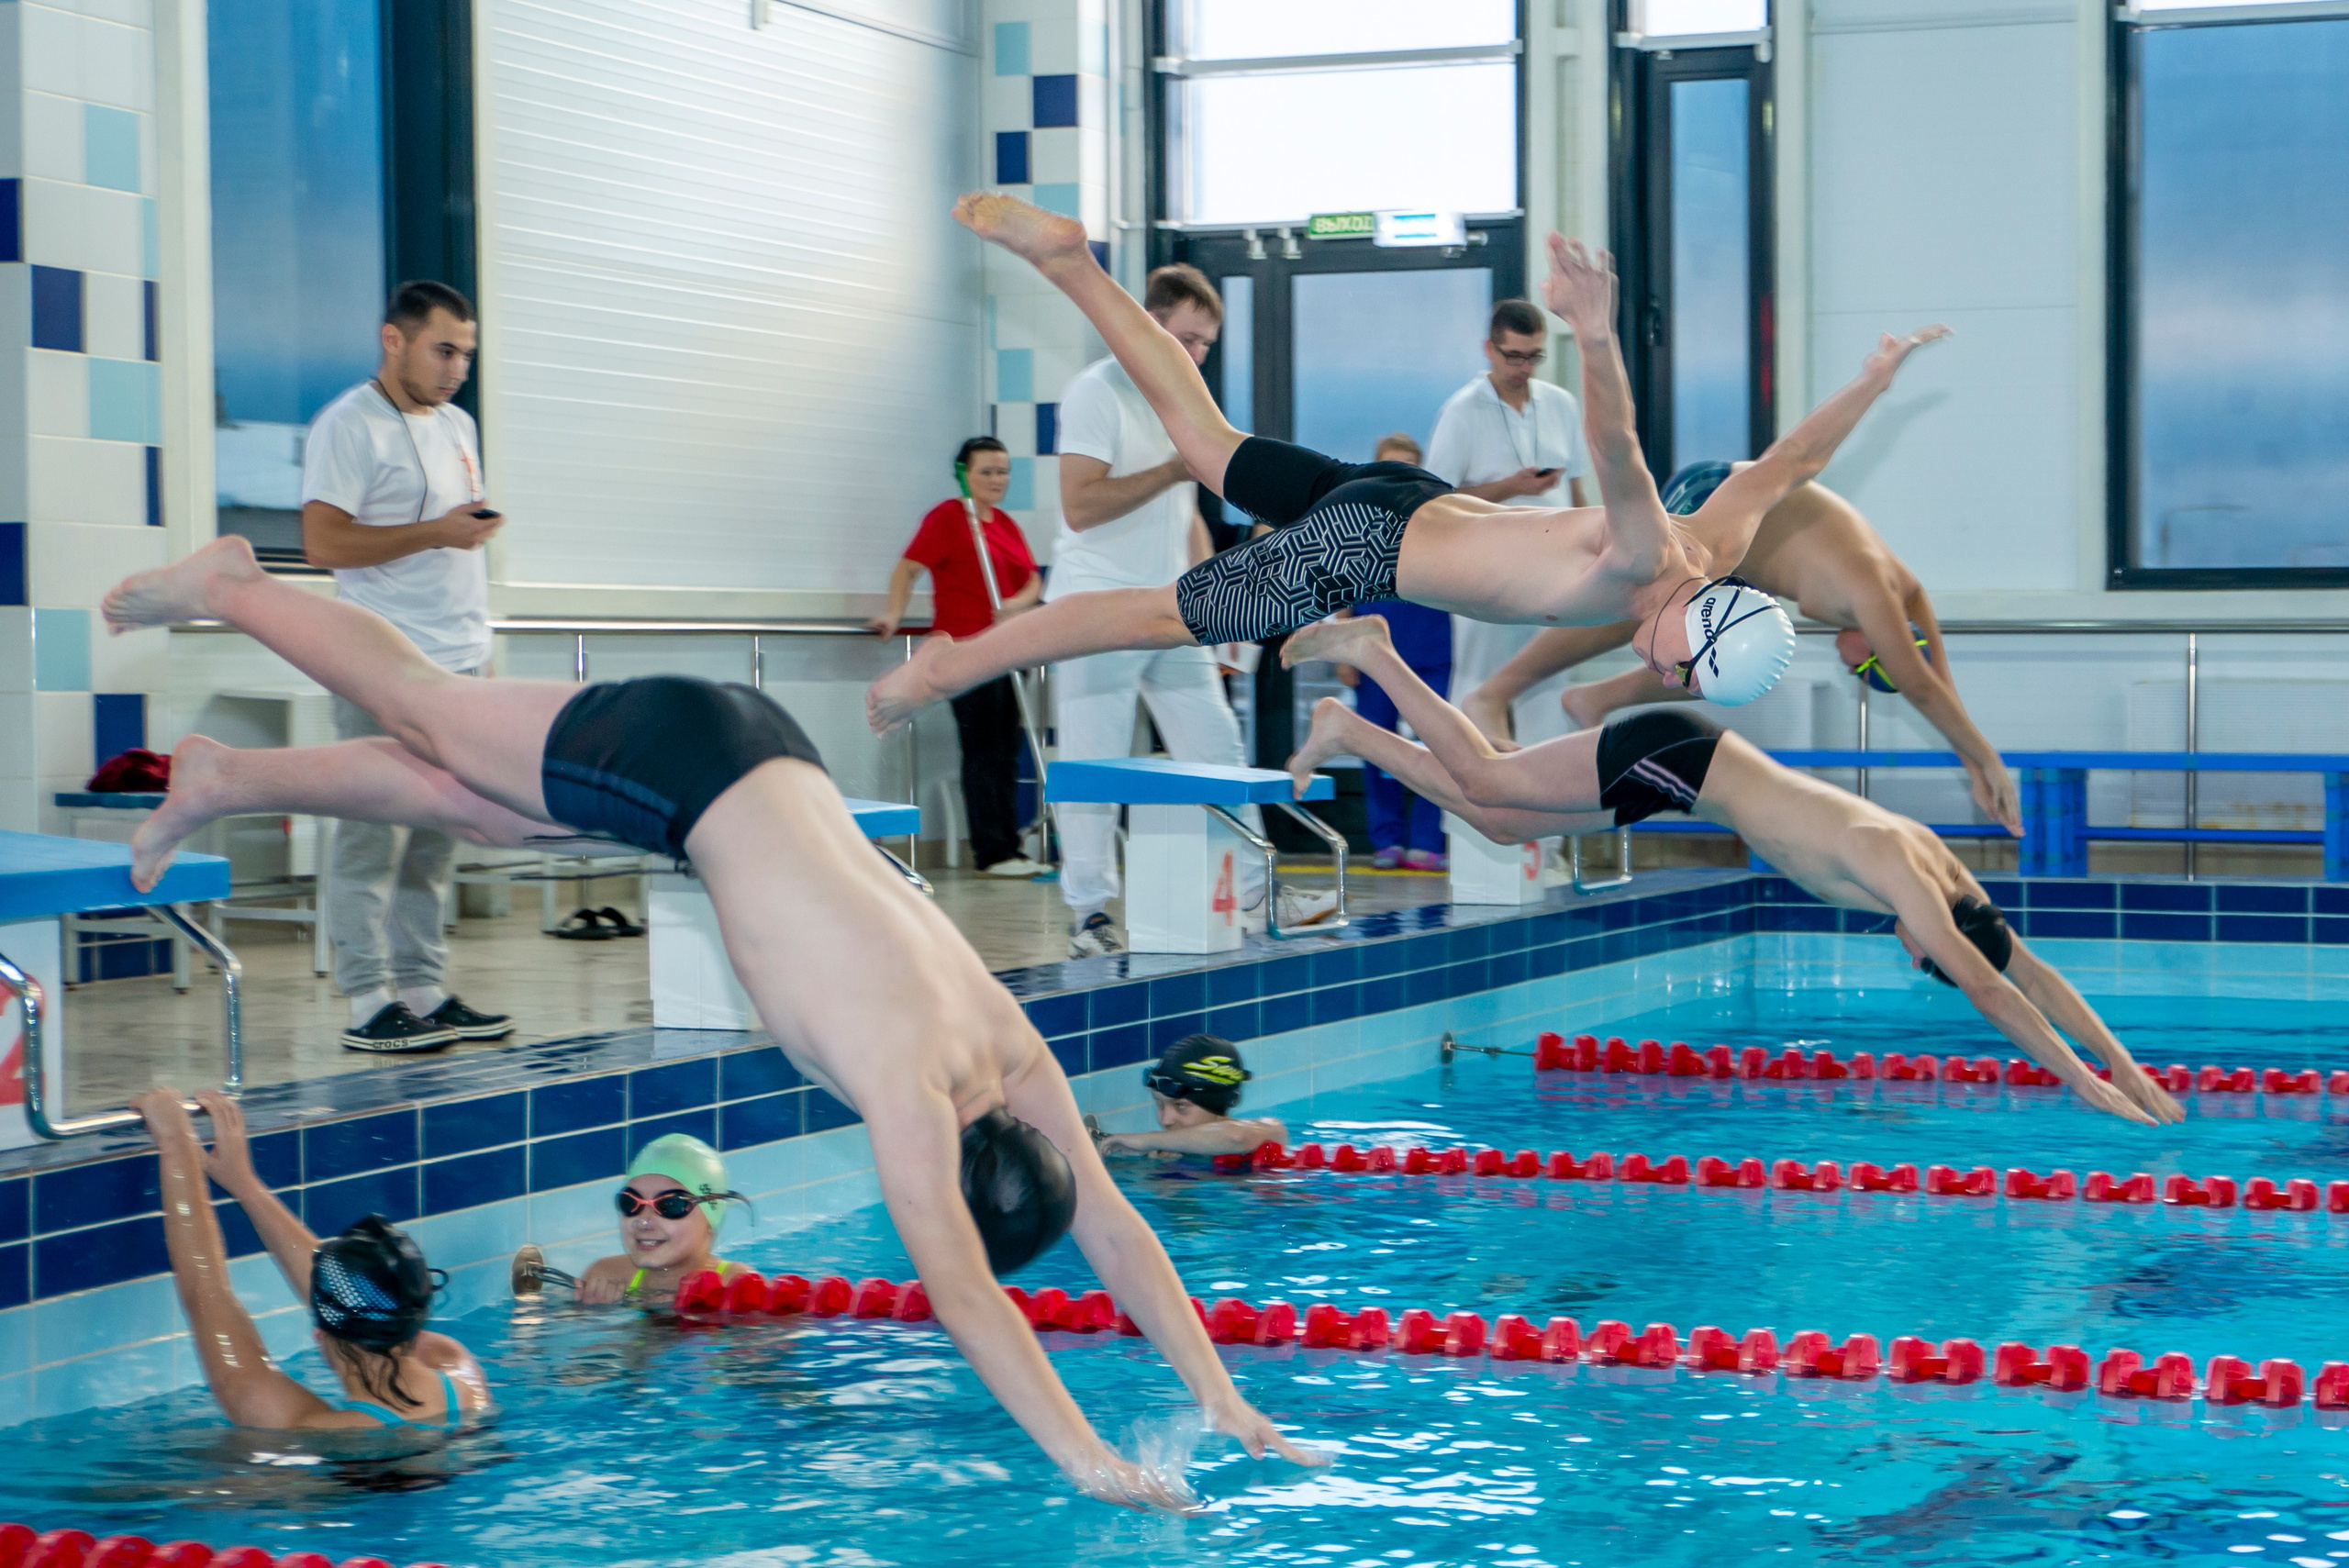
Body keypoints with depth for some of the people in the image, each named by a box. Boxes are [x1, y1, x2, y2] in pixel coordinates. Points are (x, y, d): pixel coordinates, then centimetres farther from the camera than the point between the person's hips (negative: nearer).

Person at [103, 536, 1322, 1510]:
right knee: (423, 710, 14)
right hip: (677, 759, -5)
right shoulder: (908, 1084, -30)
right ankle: (228, 586, 35)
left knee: (464, 806, 21)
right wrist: (1084, 1460, -36)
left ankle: (226, 781, 41)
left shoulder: (1015, 1056, -13)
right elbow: (958, 1293, -34)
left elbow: (1111, 1226, -7)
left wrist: (1224, 1404, -11)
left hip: (759, 752, 5)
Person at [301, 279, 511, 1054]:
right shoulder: (349, 425, -7)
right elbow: (323, 541, -15)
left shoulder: (458, 426, 19)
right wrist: (435, 532, -19)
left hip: (458, 657, 8)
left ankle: (425, 992, 12)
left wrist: (480, 525, 9)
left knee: (438, 839, 7)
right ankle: (371, 1003, -5)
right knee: (375, 835, -7)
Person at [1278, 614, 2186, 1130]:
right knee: (1485, 785, 0)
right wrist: (2083, 1080, -31)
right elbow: (1985, 987, -32)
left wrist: (2127, 1066, 0)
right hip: (1673, 757, -8)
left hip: (1686, 769, 8)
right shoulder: (1900, 871, -27)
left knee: (1495, 819, 15)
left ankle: (1348, 732, 23)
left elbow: (2031, 971, 3)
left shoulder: (1940, 869, -4)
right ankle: (1372, 652, 14)